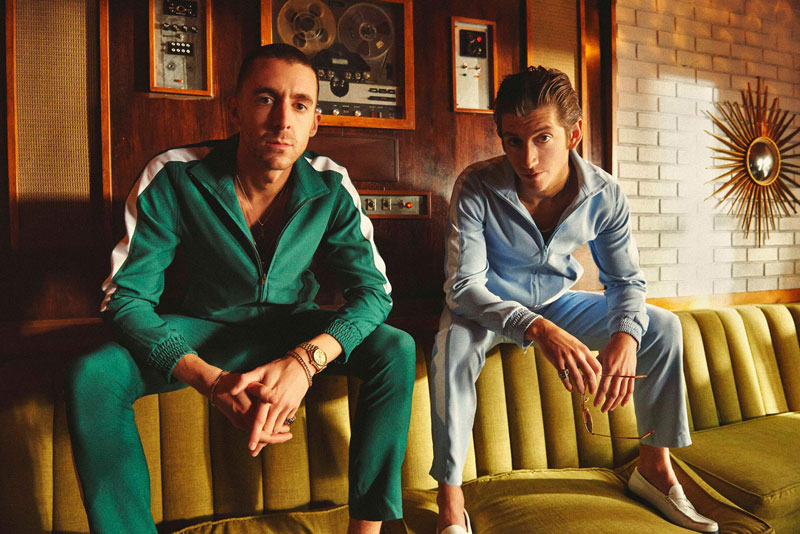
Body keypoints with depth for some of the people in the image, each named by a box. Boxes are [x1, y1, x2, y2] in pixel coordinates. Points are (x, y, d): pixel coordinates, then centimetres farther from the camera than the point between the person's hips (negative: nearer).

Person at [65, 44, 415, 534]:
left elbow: (374, 289, -16)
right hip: (210, 328, 0)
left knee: (397, 350, -24)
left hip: (296, 326, 1)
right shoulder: (173, 178, -21)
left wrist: (306, 360, -36)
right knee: (92, 376, -26)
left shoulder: (330, 189, -17)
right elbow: (127, 296, -20)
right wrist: (212, 381, -36)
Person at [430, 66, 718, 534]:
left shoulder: (606, 194, -16)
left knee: (662, 328, -5)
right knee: (454, 345, -37)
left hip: (557, 303, 4)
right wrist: (539, 330, -43)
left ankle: (655, 466, 12)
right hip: (490, 308, -4)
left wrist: (625, 337, -29)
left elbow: (626, 280, -6)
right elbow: (464, 285, -29)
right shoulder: (476, 187, -27)